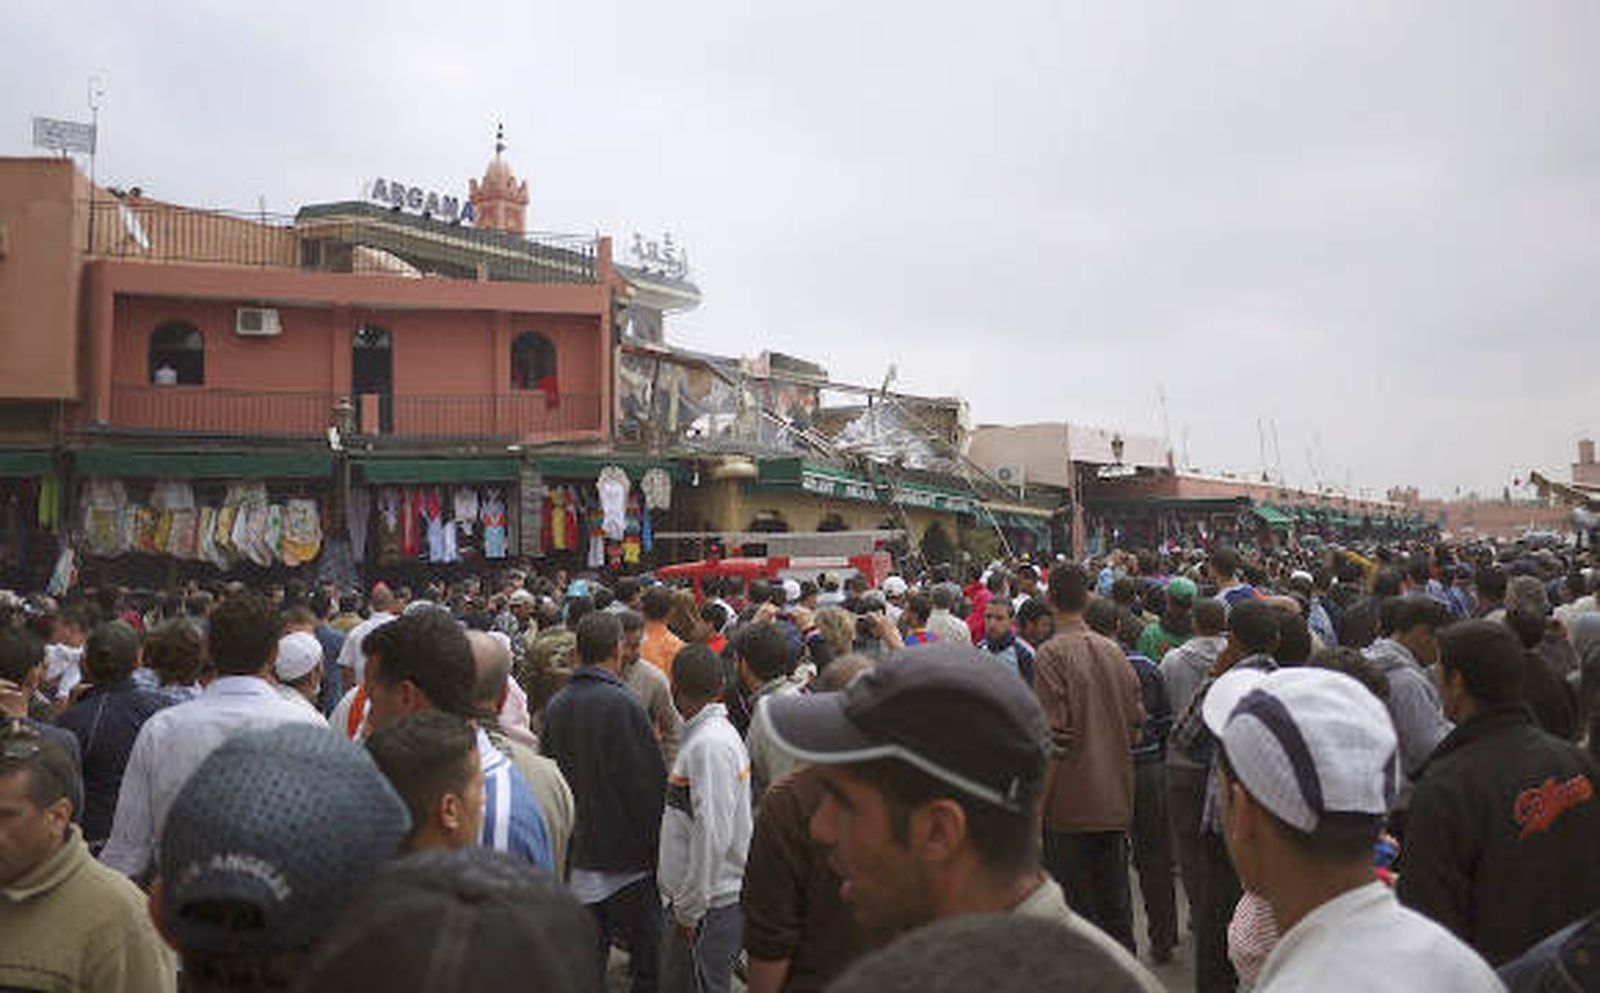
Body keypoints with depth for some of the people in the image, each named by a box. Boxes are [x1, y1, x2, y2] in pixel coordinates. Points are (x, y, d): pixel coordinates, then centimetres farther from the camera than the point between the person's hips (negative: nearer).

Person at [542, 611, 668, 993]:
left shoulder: (556, 704, 1)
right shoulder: (622, 703, -18)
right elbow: (650, 782, -17)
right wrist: (656, 843, -5)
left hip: (575, 851, 6)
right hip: (625, 852, -6)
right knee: (647, 950, 7)